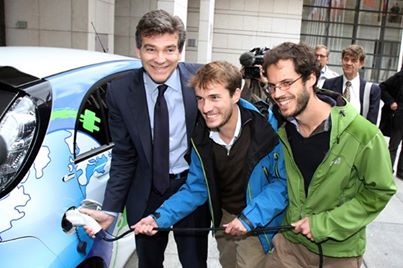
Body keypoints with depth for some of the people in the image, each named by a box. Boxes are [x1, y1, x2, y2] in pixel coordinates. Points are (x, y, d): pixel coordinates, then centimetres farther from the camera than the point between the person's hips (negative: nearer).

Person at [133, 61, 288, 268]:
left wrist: (250, 217, -25)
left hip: (257, 222, -4)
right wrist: (160, 217, -13)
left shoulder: (264, 129, -26)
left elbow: (284, 181, -18)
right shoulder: (201, 136, -11)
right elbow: (196, 188, -3)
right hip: (225, 219, 5)